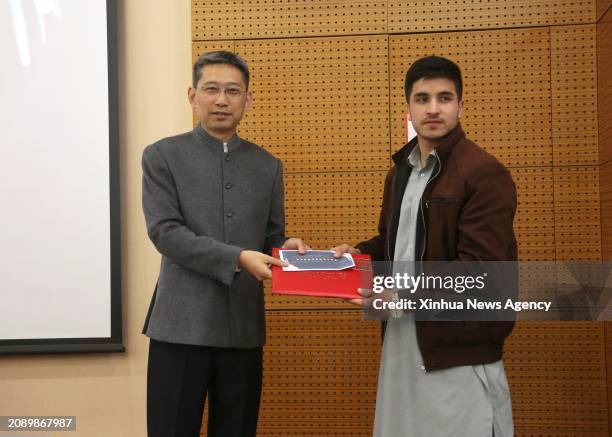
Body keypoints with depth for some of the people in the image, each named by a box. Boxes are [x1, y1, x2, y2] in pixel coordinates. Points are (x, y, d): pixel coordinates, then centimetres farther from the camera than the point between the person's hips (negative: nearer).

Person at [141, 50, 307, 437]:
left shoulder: (268, 166, 13)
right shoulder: (163, 156, 1)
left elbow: (270, 238, 15)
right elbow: (164, 232, -10)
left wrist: (285, 248, -9)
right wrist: (238, 258, -20)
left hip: (244, 326, 3)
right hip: (182, 324, -3)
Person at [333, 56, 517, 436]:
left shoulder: (485, 173, -14)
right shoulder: (400, 171, 13)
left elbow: (481, 269, -21)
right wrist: (359, 254, 5)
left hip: (458, 344, -8)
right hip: (402, 332, 8)